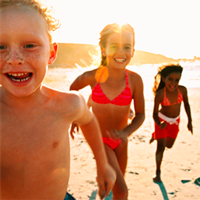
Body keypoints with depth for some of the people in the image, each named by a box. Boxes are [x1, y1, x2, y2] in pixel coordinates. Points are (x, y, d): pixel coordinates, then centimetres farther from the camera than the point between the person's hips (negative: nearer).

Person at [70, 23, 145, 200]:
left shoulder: (135, 80, -18)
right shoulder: (92, 77, -20)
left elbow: (140, 114, -10)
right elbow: (72, 89, 2)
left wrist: (126, 132, -27)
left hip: (120, 141, 3)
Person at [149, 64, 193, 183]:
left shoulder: (182, 90, -20)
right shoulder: (160, 94, -28)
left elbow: (186, 104, -2)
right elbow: (155, 113, -22)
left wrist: (190, 121, 2)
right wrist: (159, 124, -41)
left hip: (175, 121, 4)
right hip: (163, 120, -4)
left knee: (168, 145, 18)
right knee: (161, 147, -6)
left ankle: (156, 135, 49)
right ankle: (158, 172, 11)